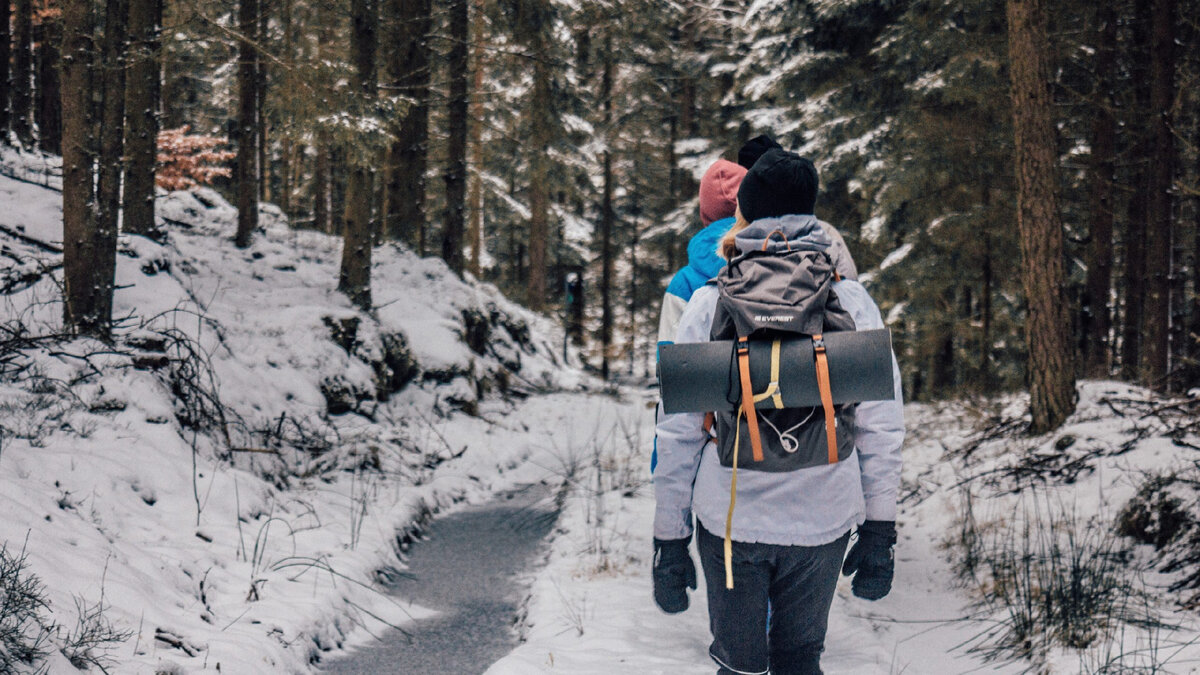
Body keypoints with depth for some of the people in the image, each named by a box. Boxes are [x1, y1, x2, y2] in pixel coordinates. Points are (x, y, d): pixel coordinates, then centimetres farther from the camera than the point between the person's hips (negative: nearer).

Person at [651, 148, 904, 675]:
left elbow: (677, 432, -4)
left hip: (730, 518, -1)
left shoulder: (710, 302, -5)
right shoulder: (850, 300, -2)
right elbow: (881, 427, -2)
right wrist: (879, 532, 7)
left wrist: (669, 540, 3)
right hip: (822, 520, 1)